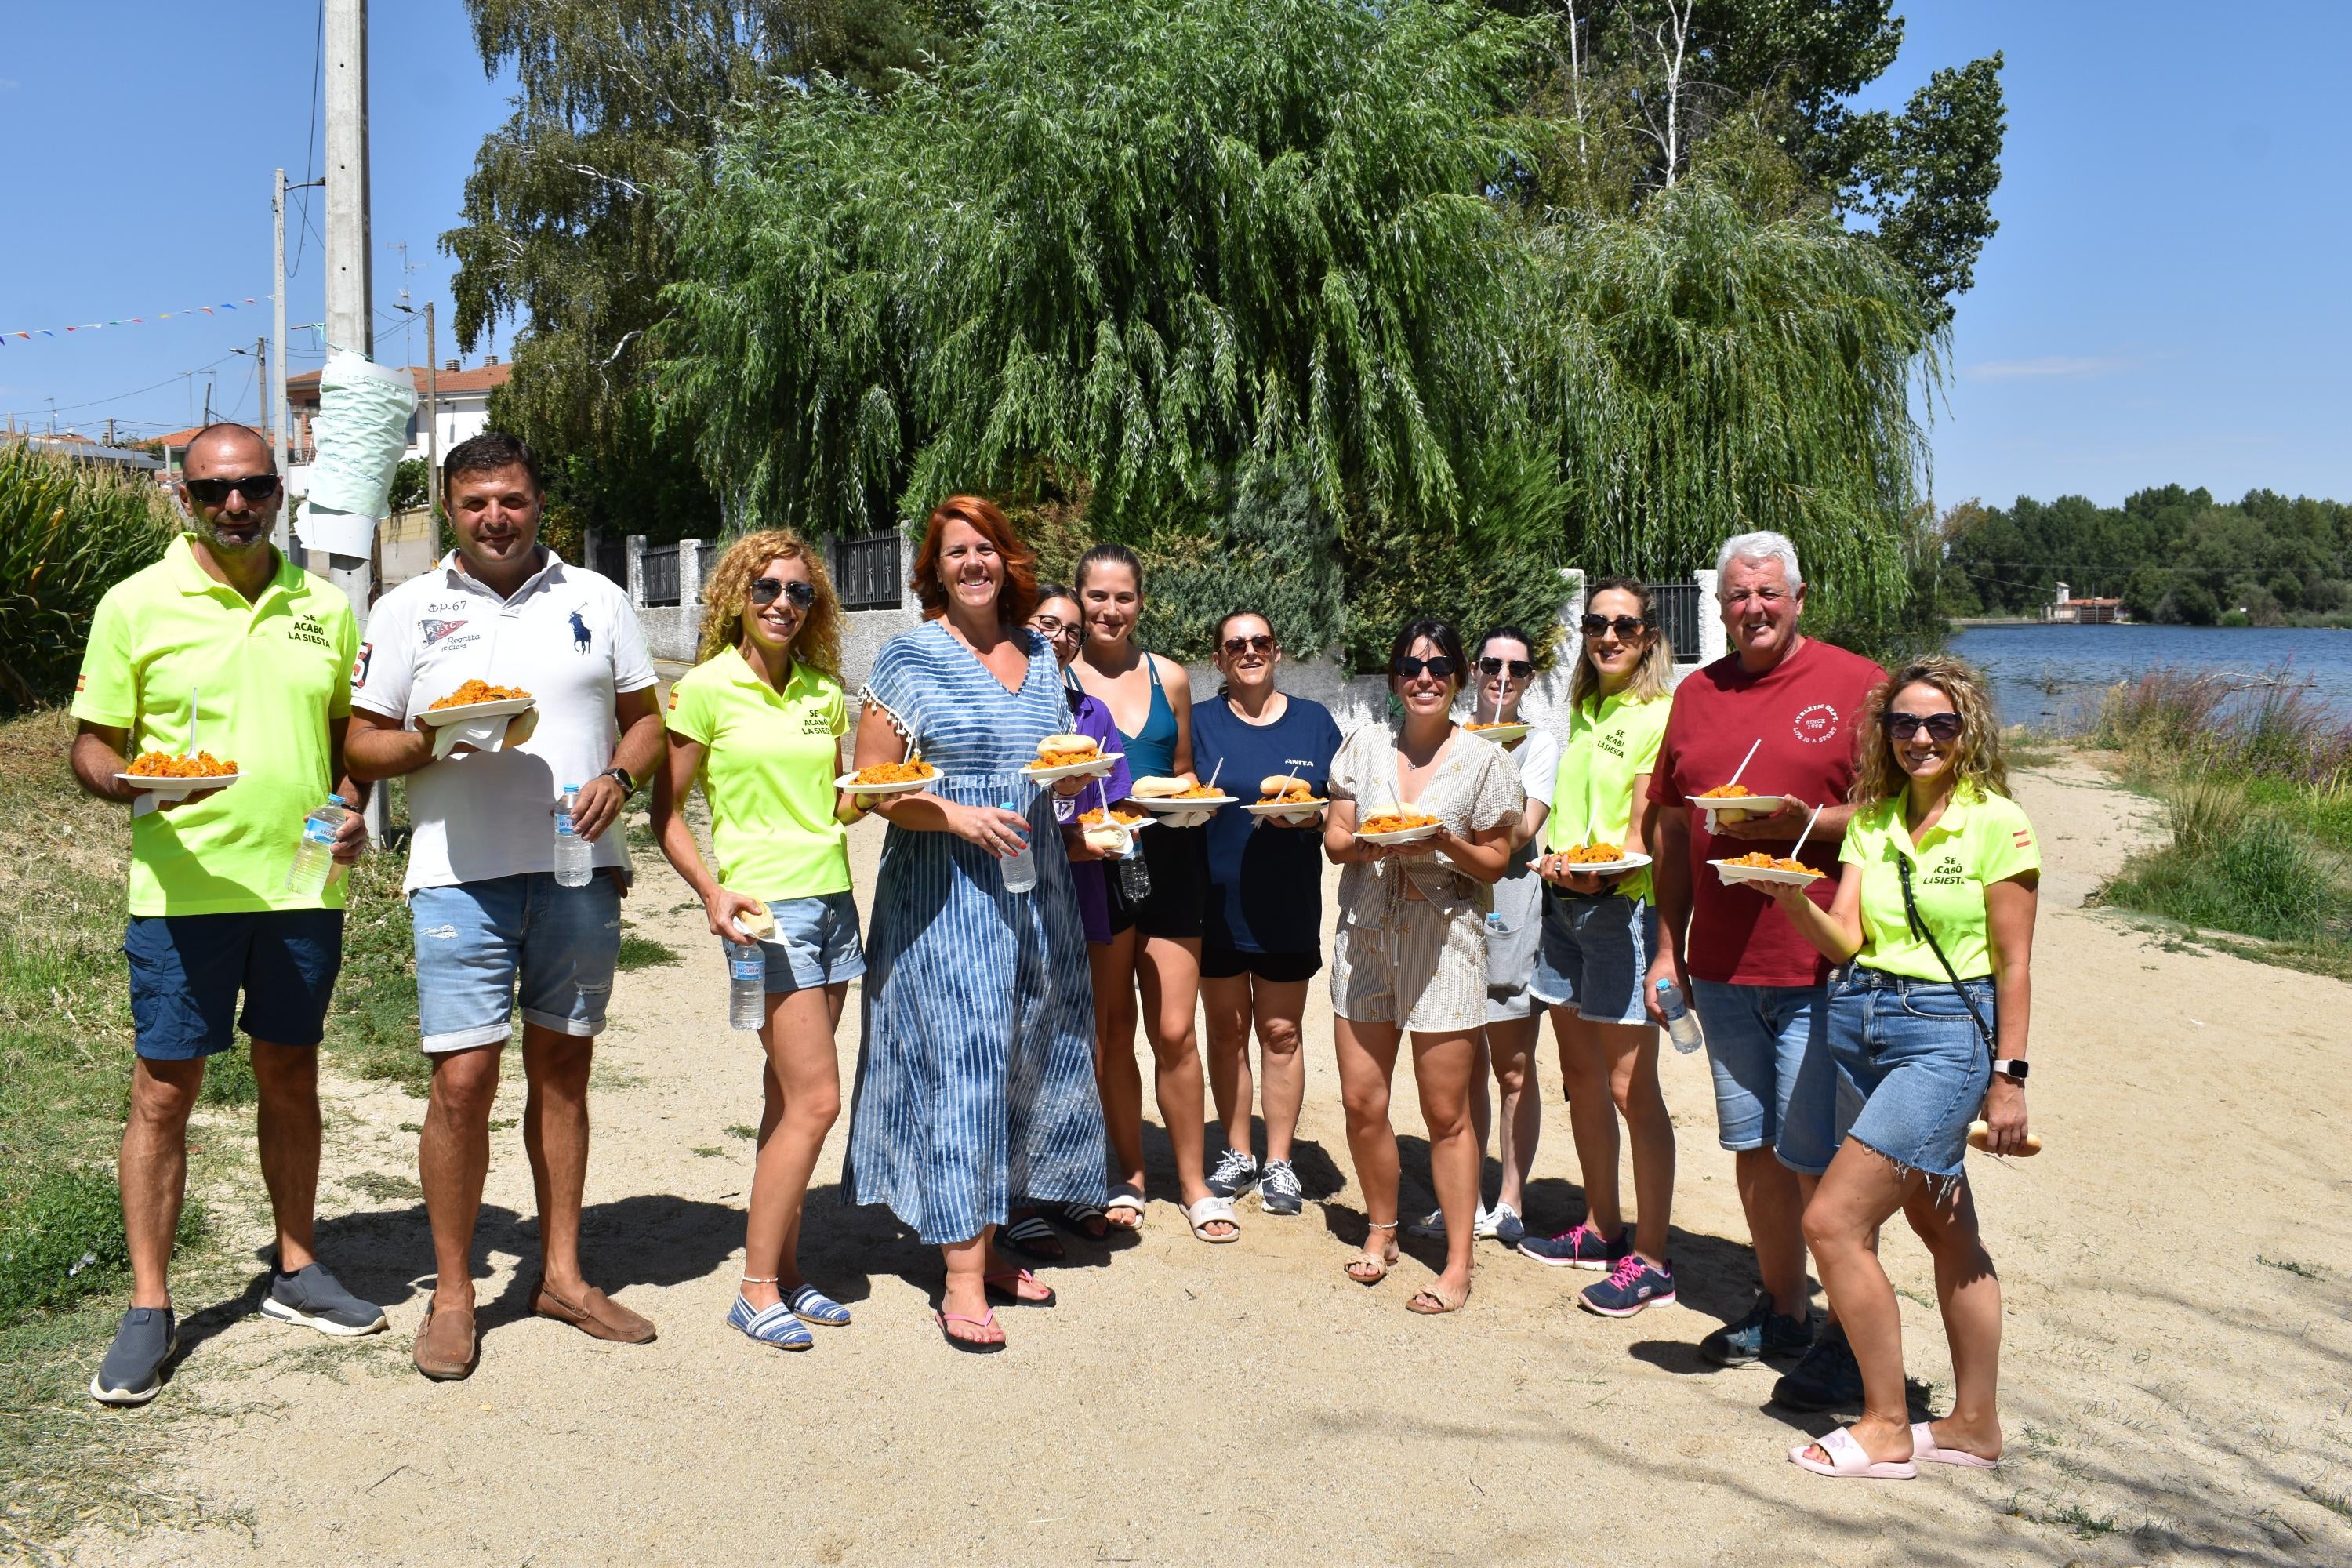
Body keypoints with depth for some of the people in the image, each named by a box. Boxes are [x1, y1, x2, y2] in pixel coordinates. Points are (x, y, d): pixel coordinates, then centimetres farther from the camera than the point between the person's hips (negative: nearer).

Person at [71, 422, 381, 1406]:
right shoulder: (135, 605, -1)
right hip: (182, 890, -3)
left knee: (291, 1076, 13)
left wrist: (352, 807, -2)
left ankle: (295, 1270, 27)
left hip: (302, 885, 3)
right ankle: (149, 1307, 14)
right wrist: (132, 784, -20)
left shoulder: (324, 608, 8)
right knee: (163, 1091, 2)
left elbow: (352, 730, 17)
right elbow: (90, 744, 1)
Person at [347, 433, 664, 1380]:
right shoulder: (407, 610, 7)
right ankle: (452, 1293, 10)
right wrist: (435, 741, -14)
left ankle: (562, 1274, 21)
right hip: (461, 876, -2)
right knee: (463, 1081, -5)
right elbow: (361, 747, 6)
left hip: (580, 869, 2)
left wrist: (618, 778, -8)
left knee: (561, 1070, 10)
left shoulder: (595, 598, 11)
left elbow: (644, 716, 12)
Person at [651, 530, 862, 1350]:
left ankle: (784, 1271, 18)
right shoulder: (707, 687, -5)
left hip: (832, 896, 6)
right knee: (815, 1100, -9)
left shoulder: (824, 690, 11)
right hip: (765, 905, -6)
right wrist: (713, 893, -14)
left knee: (789, 1098, 9)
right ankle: (757, 1290, 3)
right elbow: (666, 811, -2)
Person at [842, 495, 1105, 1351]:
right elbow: (872, 788, -6)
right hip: (944, 891, -6)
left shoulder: (1042, 656, 13)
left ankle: (986, 1245, 23)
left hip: (1037, 886, 6)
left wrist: (1072, 776, 0)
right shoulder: (908, 657, -3)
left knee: (1025, 1060, 9)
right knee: (961, 1063, -8)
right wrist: (957, 816, -20)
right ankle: (962, 1281, -2)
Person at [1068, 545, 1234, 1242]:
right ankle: (1129, 1173, 23)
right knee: (1113, 1029, 8)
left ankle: (1194, 1182, 13)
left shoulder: (1170, 677, 8)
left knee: (1175, 1031, 0)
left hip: (1169, 862, 2)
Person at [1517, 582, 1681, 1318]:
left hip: (1622, 906, -8)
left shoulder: (1660, 715, -8)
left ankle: (1650, 1260, 3)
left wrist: (1597, 872, -29)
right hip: (1565, 903, 8)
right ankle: (1601, 1227, 28)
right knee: (1580, 1074, 14)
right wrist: (1554, 857, 5)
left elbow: (1645, 831, -13)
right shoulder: (1584, 710, 16)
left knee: (1630, 1087, -5)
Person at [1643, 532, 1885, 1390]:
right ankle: (1783, 1309, 29)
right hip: (1722, 966, 5)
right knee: (1753, 1145, 13)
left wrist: (1805, 823, -20)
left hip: (1819, 966, -5)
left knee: (1819, 1158, -1)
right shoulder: (1696, 693, 12)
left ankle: (1849, 1332, 14)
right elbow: (1673, 829, 16)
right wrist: (1669, 949, 13)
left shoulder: (1855, 684, -3)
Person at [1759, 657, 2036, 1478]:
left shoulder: (1995, 822, -8)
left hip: (1946, 1031, -6)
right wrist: (1793, 899, -17)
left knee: (1832, 1221, -11)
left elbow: (2013, 964, -7)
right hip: (1861, 1023, 6)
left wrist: (2009, 1077, -7)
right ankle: (1975, 1425, 27)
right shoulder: (1871, 820, 9)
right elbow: (1845, 941, 2)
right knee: (1946, 1232, 15)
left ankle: (1886, 1428, 3)